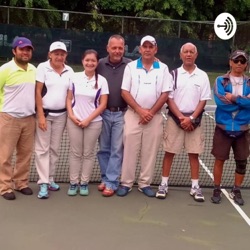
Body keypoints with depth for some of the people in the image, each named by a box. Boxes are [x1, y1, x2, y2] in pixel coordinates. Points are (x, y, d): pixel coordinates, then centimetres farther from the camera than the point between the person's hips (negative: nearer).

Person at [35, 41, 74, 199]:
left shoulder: (69, 71, 4)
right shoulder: (42, 68, -8)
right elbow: (38, 92, -9)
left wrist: (70, 115, 5)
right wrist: (41, 115, -13)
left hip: (61, 115, 4)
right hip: (45, 113, -4)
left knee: (55, 148, 10)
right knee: (42, 149, -3)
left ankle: (50, 179, 21)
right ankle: (43, 184, -2)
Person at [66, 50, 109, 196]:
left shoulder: (101, 81, -4)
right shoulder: (75, 77, 2)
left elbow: (103, 104, -5)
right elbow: (69, 98, 6)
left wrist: (88, 119, -11)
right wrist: (71, 115, -8)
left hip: (93, 122, -1)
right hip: (74, 121, 1)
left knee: (88, 153, 6)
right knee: (75, 152, 6)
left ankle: (84, 183, 16)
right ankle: (73, 183, 14)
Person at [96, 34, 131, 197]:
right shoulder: (100, 65, 2)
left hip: (121, 114, -2)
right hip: (103, 113, 3)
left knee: (117, 150, 2)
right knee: (104, 149, 11)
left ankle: (111, 182, 7)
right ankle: (105, 178, 24)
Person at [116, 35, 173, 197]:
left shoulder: (163, 68, 4)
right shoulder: (131, 67, 3)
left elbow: (165, 94, -1)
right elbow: (125, 92, -3)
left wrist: (151, 112, -9)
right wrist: (140, 110, -12)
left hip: (155, 117, 1)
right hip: (133, 115, 0)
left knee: (150, 152, 5)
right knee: (130, 150, 1)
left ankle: (145, 183, 15)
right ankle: (126, 183, 10)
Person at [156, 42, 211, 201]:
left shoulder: (202, 76, 3)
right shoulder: (174, 74, 2)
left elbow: (203, 101, 0)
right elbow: (169, 99, -2)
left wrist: (191, 118, -11)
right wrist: (181, 117, -13)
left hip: (195, 120, 1)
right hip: (174, 119, 0)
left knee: (194, 153, 4)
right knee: (169, 152, 2)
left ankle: (195, 186, 12)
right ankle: (164, 184, 11)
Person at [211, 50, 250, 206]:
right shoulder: (221, 81, -1)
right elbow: (221, 101, -17)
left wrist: (234, 98, -17)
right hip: (223, 127, -2)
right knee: (220, 159, 3)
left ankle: (236, 191, 24)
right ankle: (217, 190, 18)